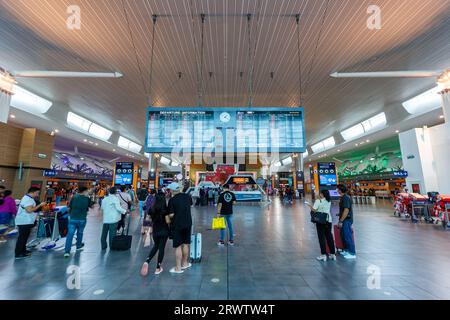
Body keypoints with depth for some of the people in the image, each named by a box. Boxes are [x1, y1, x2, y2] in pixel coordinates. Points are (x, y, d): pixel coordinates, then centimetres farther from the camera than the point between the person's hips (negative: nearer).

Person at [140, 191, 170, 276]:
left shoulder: (151, 209, -6)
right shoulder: (165, 209, -16)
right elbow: (168, 221, -14)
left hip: (155, 231, 3)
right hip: (164, 231, -3)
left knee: (155, 246, 25)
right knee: (161, 248, 9)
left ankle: (147, 261, 7)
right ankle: (158, 268, 17)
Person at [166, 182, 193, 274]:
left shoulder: (172, 200, -18)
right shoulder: (187, 196, -2)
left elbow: (171, 215, -18)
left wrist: (169, 219, 3)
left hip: (177, 225, -5)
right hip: (188, 223, 5)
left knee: (178, 246, 6)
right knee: (186, 244, 17)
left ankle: (178, 268, 15)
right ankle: (184, 263, 33)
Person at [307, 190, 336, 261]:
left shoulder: (318, 201, -12)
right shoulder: (329, 201, 5)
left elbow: (314, 210, -18)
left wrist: (310, 206, 2)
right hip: (329, 220, 5)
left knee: (322, 238, 3)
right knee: (329, 237, 13)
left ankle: (323, 255, 8)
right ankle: (333, 254, 21)